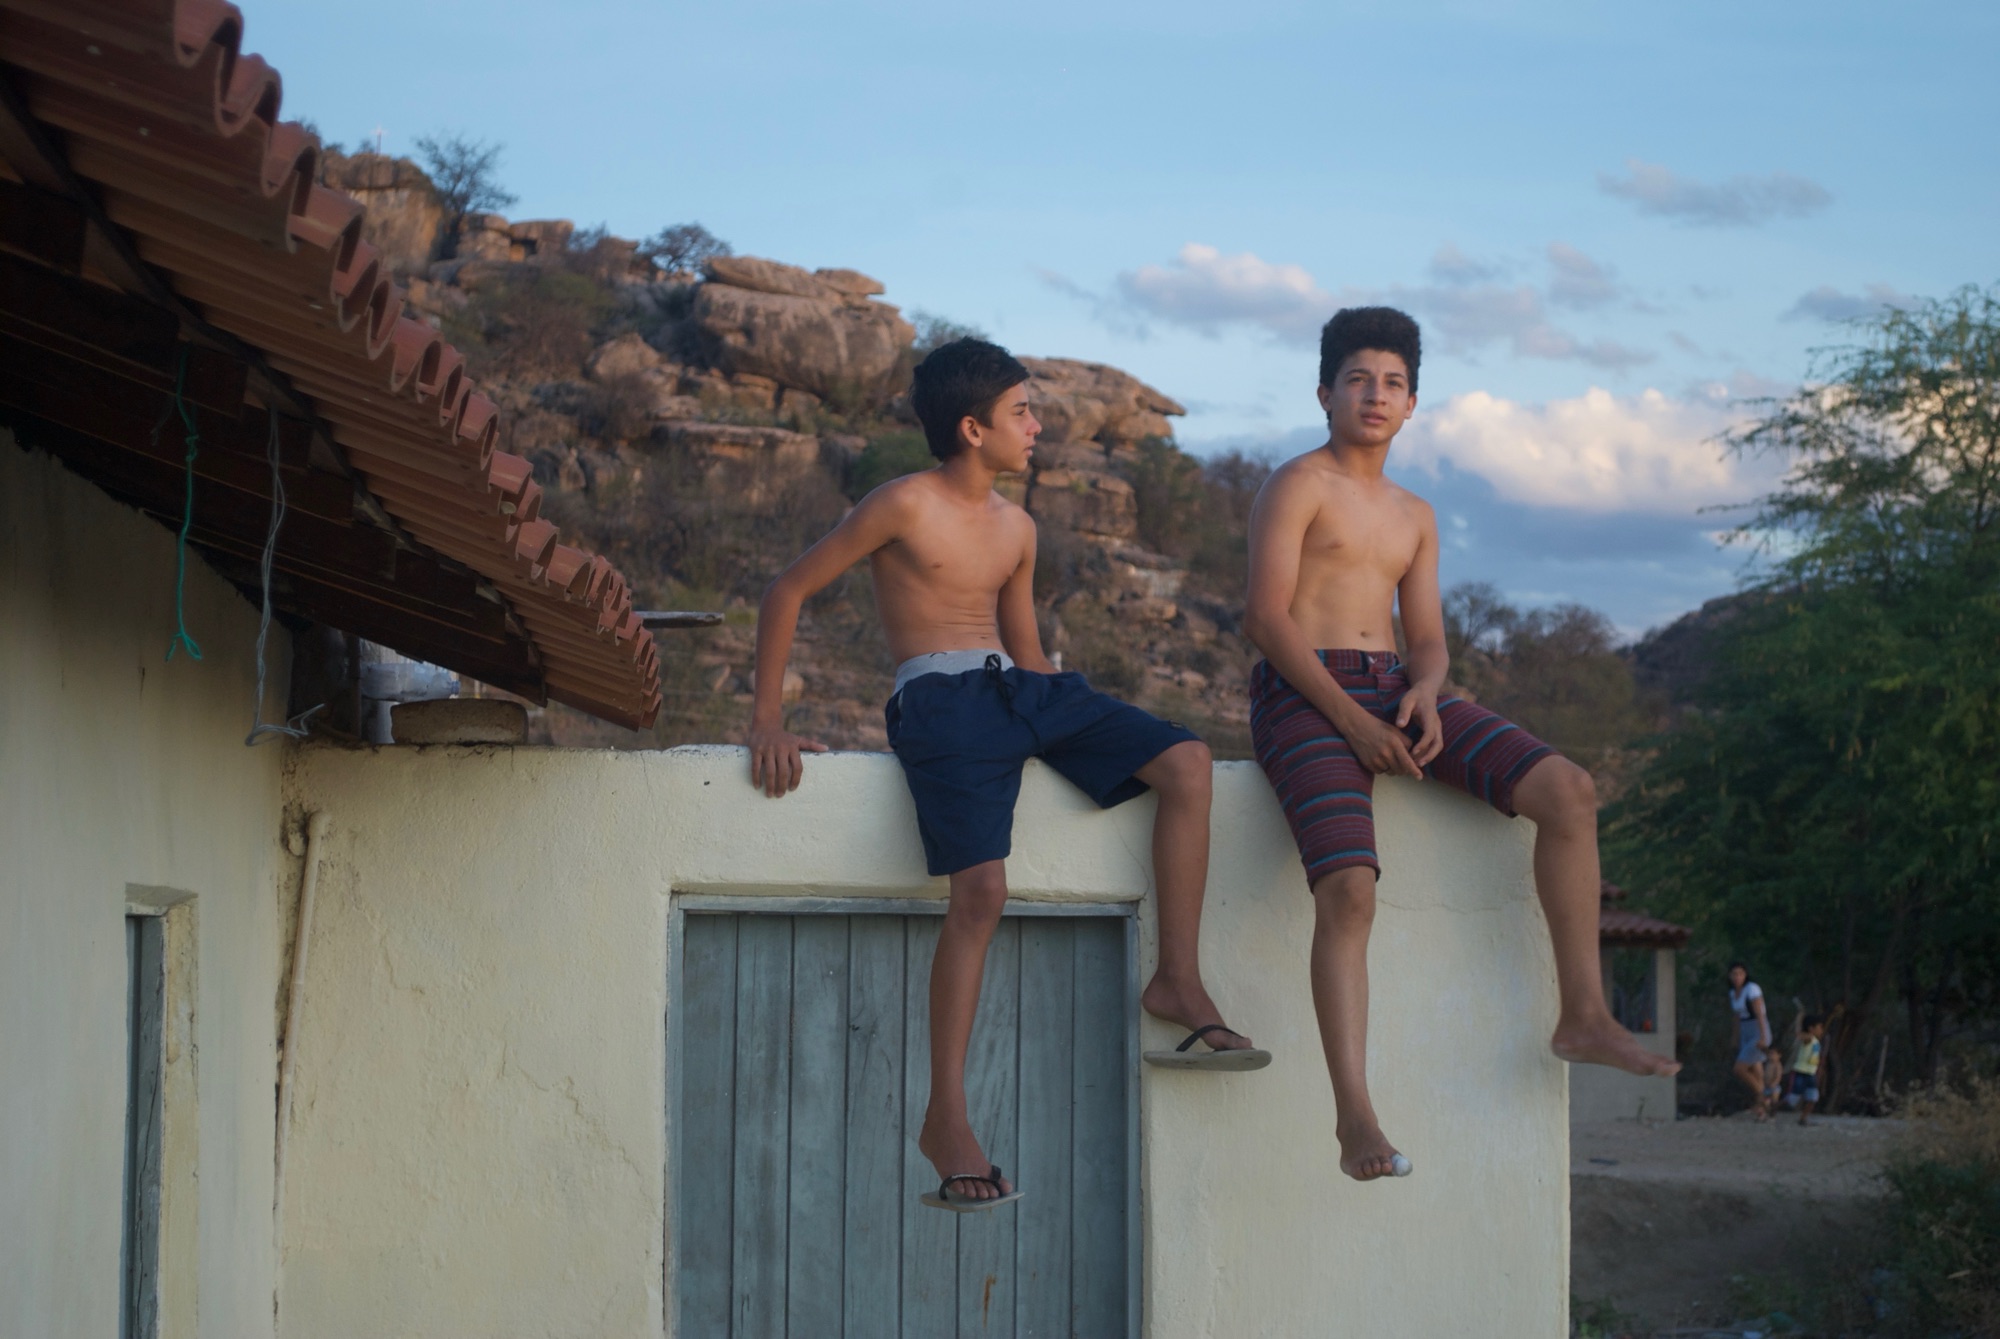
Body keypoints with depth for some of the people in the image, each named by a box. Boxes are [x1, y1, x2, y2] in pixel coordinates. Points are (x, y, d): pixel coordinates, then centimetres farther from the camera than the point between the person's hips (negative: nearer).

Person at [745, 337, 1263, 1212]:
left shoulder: (1015, 530, 21)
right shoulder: (905, 505, -1)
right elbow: (788, 592, 0)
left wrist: (1093, 734, 18)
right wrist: (768, 722, -5)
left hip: (1021, 686, 7)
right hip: (941, 696, -7)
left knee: (1187, 763, -12)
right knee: (981, 885, -26)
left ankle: (1179, 983, -5)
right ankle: (946, 1120, -20)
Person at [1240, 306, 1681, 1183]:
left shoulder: (1415, 518, 23)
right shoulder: (1298, 486, 1)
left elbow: (1428, 637, 17)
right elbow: (1266, 618, -9)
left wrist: (1425, 693, -8)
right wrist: (1349, 719, -18)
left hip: (1394, 692, 7)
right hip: (1304, 696, -7)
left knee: (1566, 791, -11)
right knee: (1349, 888, -28)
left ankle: (1583, 1014, -6)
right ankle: (1353, 1118, -33)